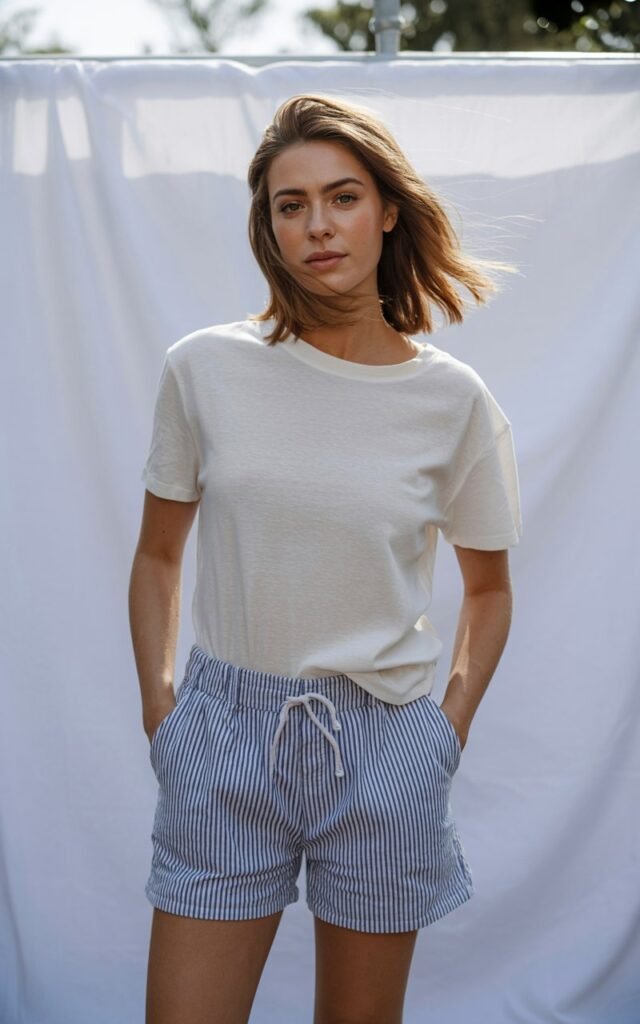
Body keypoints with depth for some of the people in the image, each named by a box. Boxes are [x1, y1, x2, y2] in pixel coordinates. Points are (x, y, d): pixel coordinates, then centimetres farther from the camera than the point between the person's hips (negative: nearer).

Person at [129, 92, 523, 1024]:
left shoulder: (453, 399, -4)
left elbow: (488, 587, 10)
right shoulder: (206, 369, -4)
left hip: (385, 740, 0)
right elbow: (157, 555, 8)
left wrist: (450, 729, 1)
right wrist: (158, 708, 1)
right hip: (225, 736, 0)